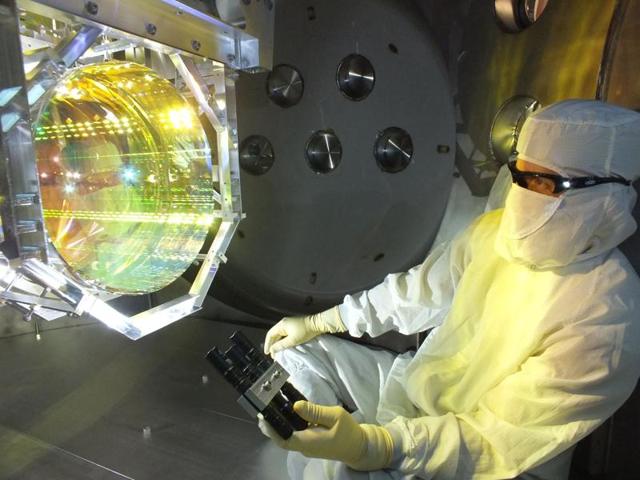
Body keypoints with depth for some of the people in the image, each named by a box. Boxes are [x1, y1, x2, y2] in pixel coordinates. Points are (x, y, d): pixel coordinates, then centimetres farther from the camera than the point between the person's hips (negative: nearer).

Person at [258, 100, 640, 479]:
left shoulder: (606, 322, -28)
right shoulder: (494, 230, -8)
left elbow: (501, 440, -27)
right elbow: (418, 290, 2)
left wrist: (372, 444, -41)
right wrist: (318, 323, 1)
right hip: (420, 387, 7)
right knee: (296, 350, 4)